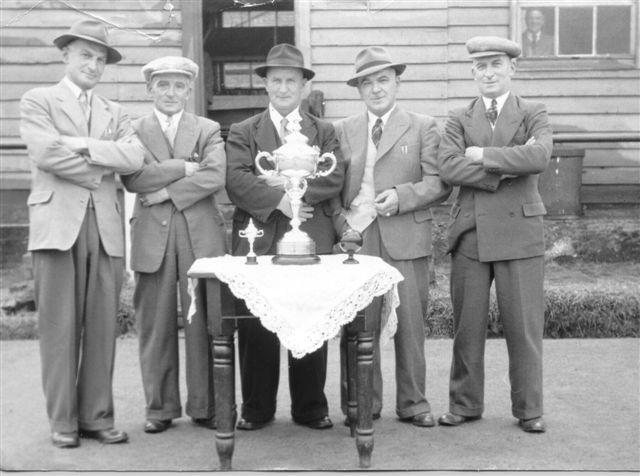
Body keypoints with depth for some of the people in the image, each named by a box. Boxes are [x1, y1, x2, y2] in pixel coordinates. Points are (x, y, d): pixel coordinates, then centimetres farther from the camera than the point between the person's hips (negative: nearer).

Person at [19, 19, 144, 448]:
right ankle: (63, 421, 6)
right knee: (60, 328, -2)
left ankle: (97, 416, 10)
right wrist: (98, 171, -3)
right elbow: (45, 152, -9)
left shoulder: (114, 113, 21)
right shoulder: (38, 101, 9)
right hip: (58, 223, -4)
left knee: (103, 328, 2)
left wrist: (84, 145, -7)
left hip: (106, 228, 4)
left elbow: (134, 158, 2)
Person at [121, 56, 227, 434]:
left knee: (203, 322, 0)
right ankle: (160, 407, 14)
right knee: (155, 325, 3)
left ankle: (205, 407, 10)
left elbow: (215, 177, -6)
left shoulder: (209, 131, 11)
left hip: (201, 235, 0)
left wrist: (165, 192, -10)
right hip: (152, 236, 1)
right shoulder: (133, 131, 11)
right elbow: (132, 178, -6)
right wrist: (183, 167, -10)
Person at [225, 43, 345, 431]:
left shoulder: (324, 132, 15)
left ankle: (311, 408, 14)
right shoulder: (243, 132, 12)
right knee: (256, 329, 1)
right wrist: (278, 201, -15)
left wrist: (290, 186, -13)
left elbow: (335, 178, -2)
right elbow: (236, 179, -4)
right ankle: (256, 409, 13)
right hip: (258, 240, 0)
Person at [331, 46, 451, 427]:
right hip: (357, 238, 2)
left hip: (407, 239, -1)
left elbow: (439, 183, 1)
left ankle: (413, 403, 15)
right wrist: (340, 221, -2)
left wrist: (401, 196, -14)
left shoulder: (423, 127, 8)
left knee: (411, 324, 2)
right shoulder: (343, 131, 15)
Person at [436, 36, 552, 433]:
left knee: (525, 326, 2)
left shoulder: (533, 114, 6)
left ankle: (529, 409, 16)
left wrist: (483, 155, -11)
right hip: (470, 235, 2)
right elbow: (448, 167, -7)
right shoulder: (459, 119, 11)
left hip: (520, 233, -1)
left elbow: (539, 157, -14)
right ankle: (465, 404, 21)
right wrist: (506, 169, -12)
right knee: (467, 326, 7)